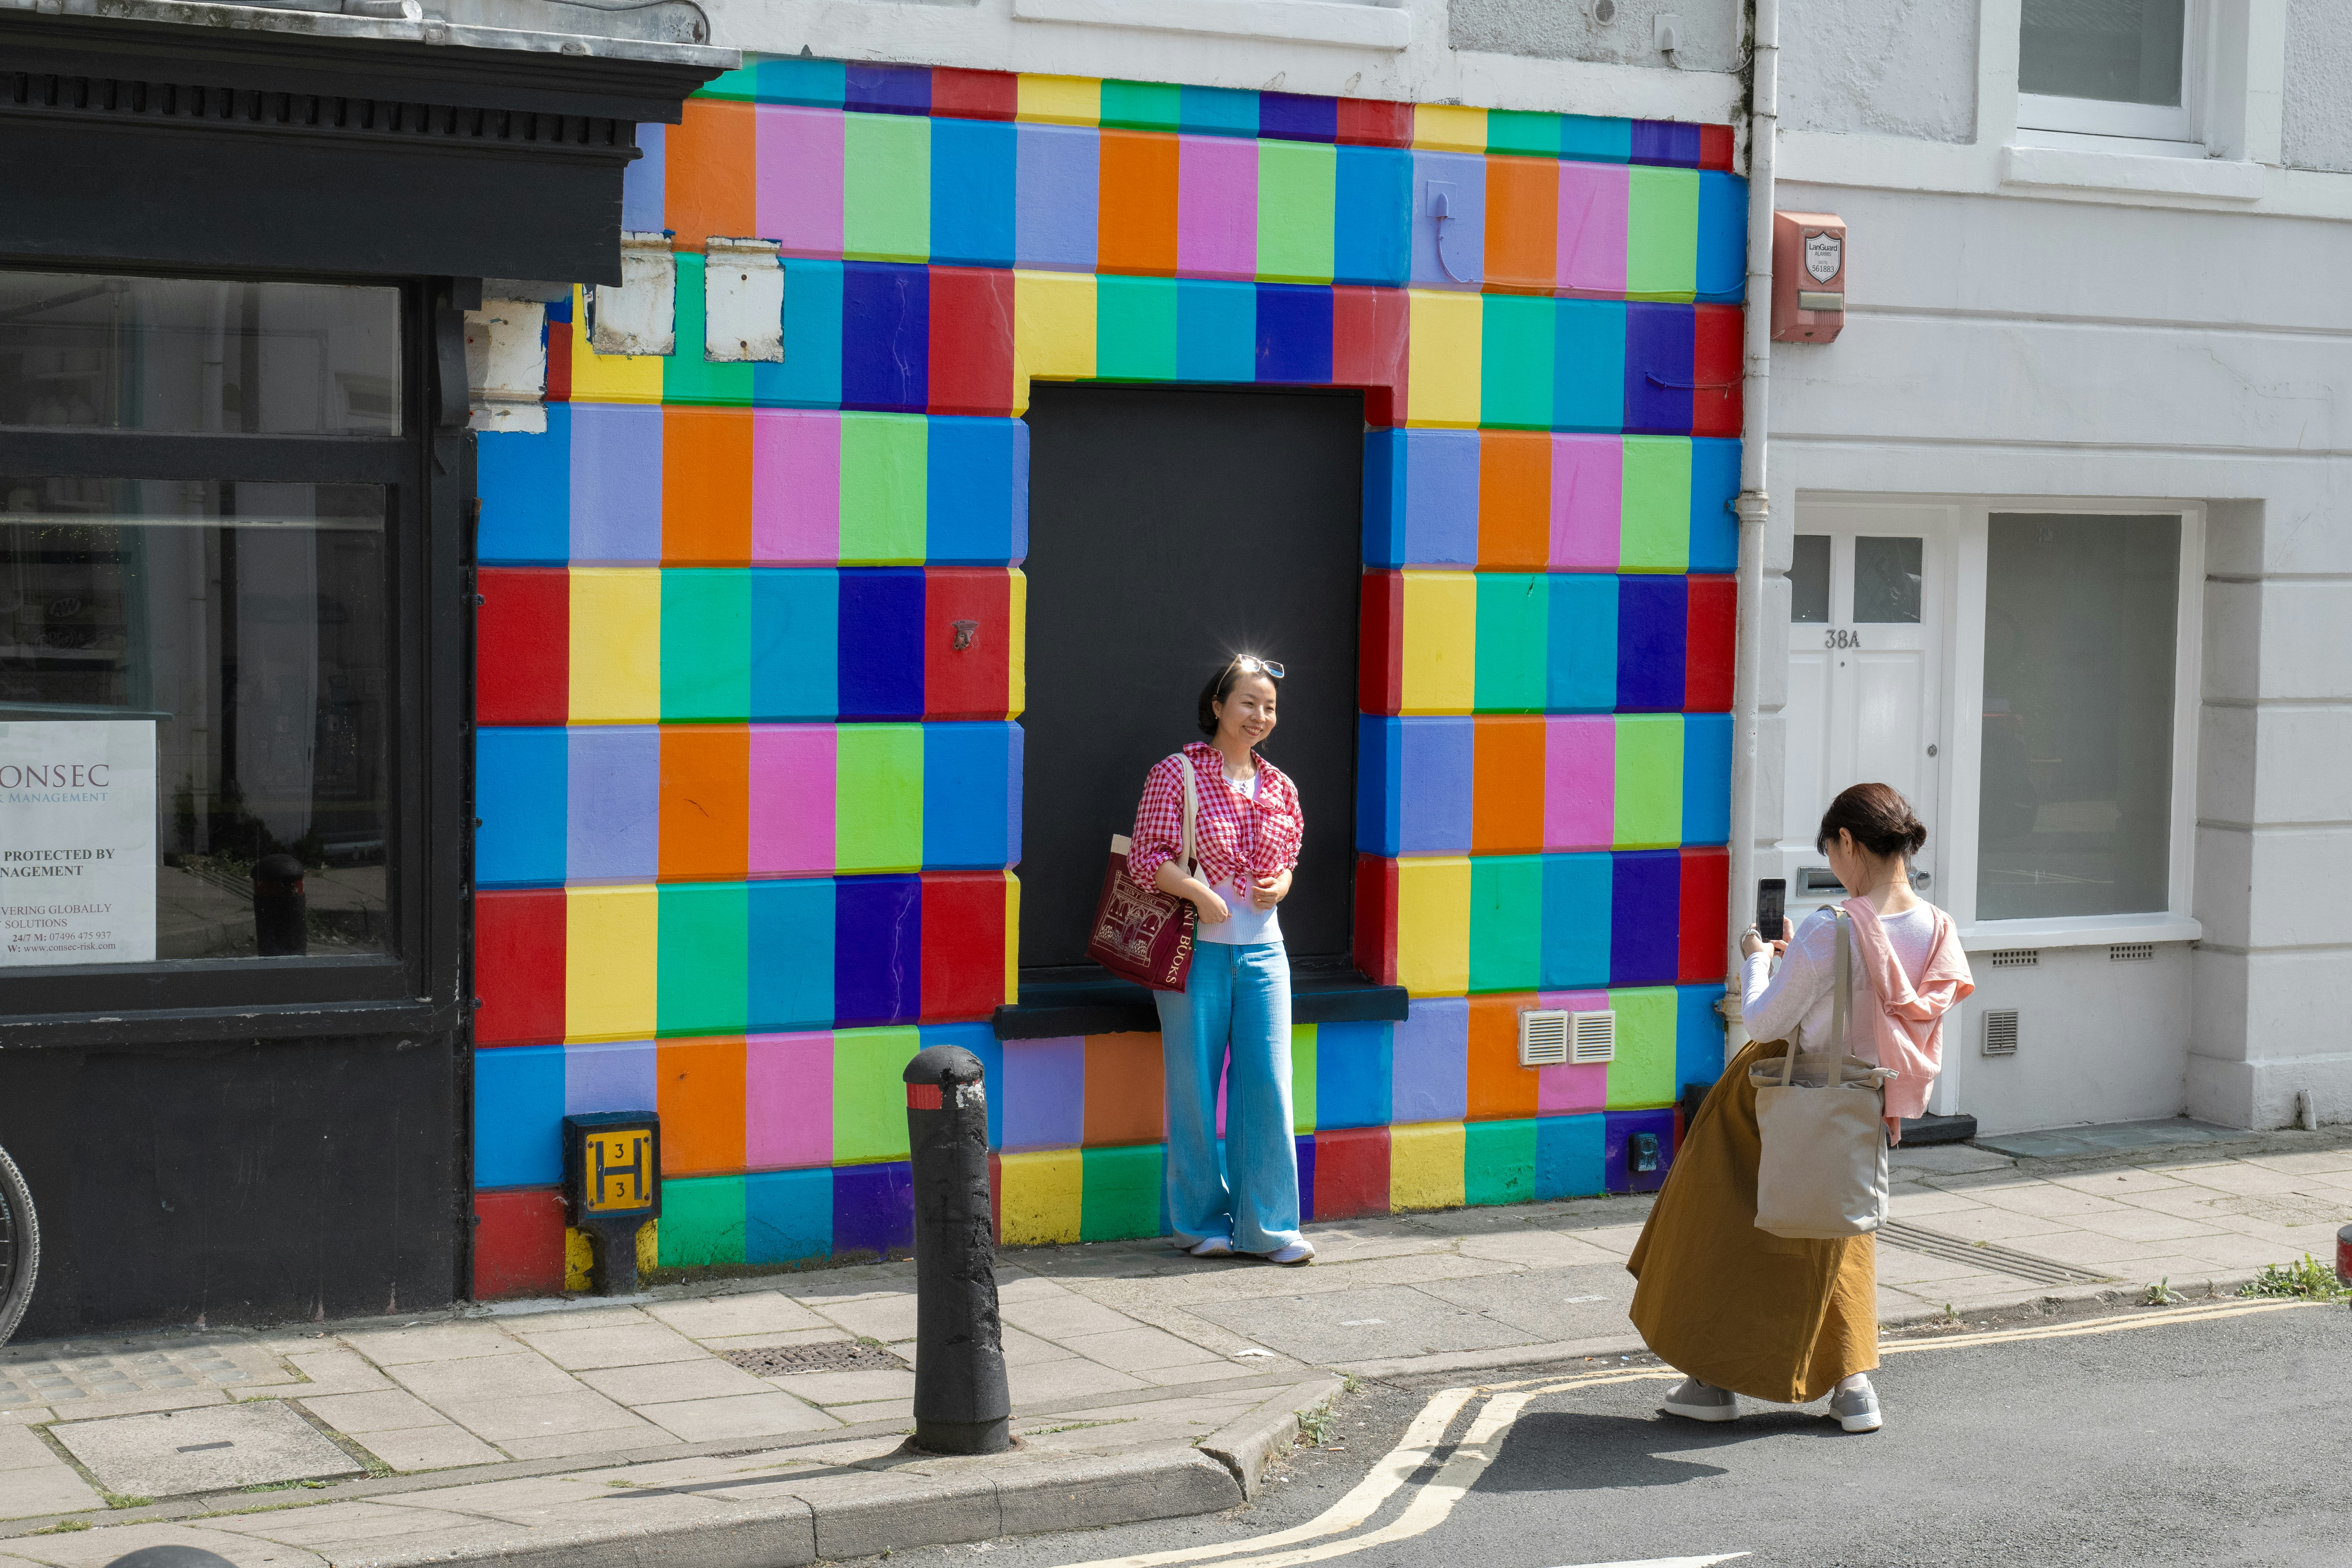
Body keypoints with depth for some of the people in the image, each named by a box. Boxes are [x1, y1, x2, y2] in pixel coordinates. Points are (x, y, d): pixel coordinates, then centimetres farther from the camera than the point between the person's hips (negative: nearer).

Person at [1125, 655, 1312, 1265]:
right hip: (1196, 948, -4)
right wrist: (1199, 892, -20)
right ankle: (1202, 1221, 15)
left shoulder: (1279, 787, 11)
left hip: (1262, 949, 4)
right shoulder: (1176, 774, -4)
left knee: (1267, 1088, 1)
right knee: (1195, 1089, 2)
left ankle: (1266, 1225, 9)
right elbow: (1145, 858, -7)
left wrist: (1280, 884, 0)